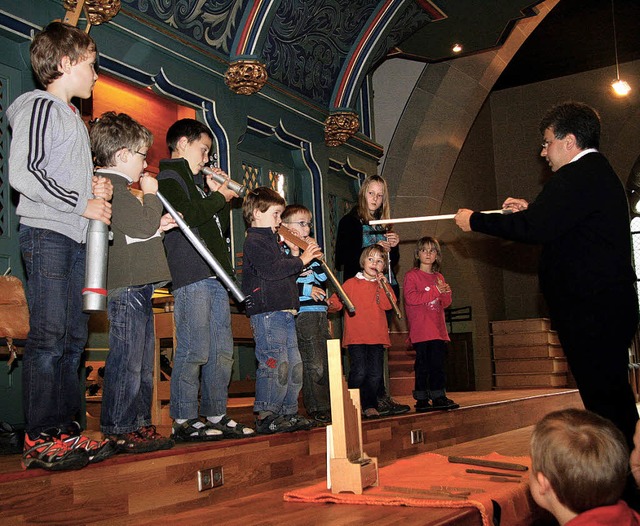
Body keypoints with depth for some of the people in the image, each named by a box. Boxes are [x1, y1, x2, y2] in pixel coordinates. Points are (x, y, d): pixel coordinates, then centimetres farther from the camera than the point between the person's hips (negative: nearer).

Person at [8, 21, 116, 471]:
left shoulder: (73, 117, 23)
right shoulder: (39, 106, -4)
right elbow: (24, 173, -16)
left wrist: (95, 188, 7)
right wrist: (83, 203, -12)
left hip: (75, 237, 9)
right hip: (46, 234, -9)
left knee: (73, 338, 9)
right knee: (48, 337, -8)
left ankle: (66, 428, 16)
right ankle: (41, 440, -2)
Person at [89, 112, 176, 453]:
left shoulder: (117, 187, 22)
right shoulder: (112, 185, -11)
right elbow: (143, 225, -20)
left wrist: (159, 226, 12)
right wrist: (151, 194, -5)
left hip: (136, 286, 11)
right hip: (126, 286, -11)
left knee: (142, 363, 15)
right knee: (127, 360, -6)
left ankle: (139, 425, 23)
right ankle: (119, 431, 1)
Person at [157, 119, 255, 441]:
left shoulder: (196, 180, 28)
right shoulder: (169, 176, 1)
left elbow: (220, 228, 27)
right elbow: (186, 216, -17)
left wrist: (220, 196, 15)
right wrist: (220, 197, -3)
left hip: (215, 275, 9)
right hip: (190, 276, -9)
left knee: (222, 351, 8)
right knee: (194, 351, -9)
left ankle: (215, 415, 15)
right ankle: (183, 420, -1)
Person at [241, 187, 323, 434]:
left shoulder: (273, 241, 25)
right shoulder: (254, 241, -7)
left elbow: (287, 275, 26)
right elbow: (271, 270, -21)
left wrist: (294, 255, 11)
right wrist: (300, 260, -13)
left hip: (285, 312, 10)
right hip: (266, 312, -10)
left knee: (294, 364, 10)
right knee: (275, 363, -11)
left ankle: (288, 413, 18)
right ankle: (265, 416, -3)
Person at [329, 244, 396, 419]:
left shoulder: (382, 285, 16)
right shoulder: (352, 283, 7)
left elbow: (388, 305, 0)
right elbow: (338, 299, 1)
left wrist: (383, 285, -9)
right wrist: (331, 304, -20)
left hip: (377, 337, 4)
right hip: (356, 336, -3)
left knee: (375, 373, 2)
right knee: (359, 372, -12)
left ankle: (370, 406, 15)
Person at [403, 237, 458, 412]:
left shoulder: (439, 277, 18)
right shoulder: (411, 276, -1)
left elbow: (446, 304, 18)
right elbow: (411, 298, -17)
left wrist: (446, 292, -4)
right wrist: (435, 291, -16)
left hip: (438, 330, 6)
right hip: (421, 330, -6)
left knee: (438, 364, 7)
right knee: (422, 365, -4)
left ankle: (439, 397, 15)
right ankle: (421, 400, 2)